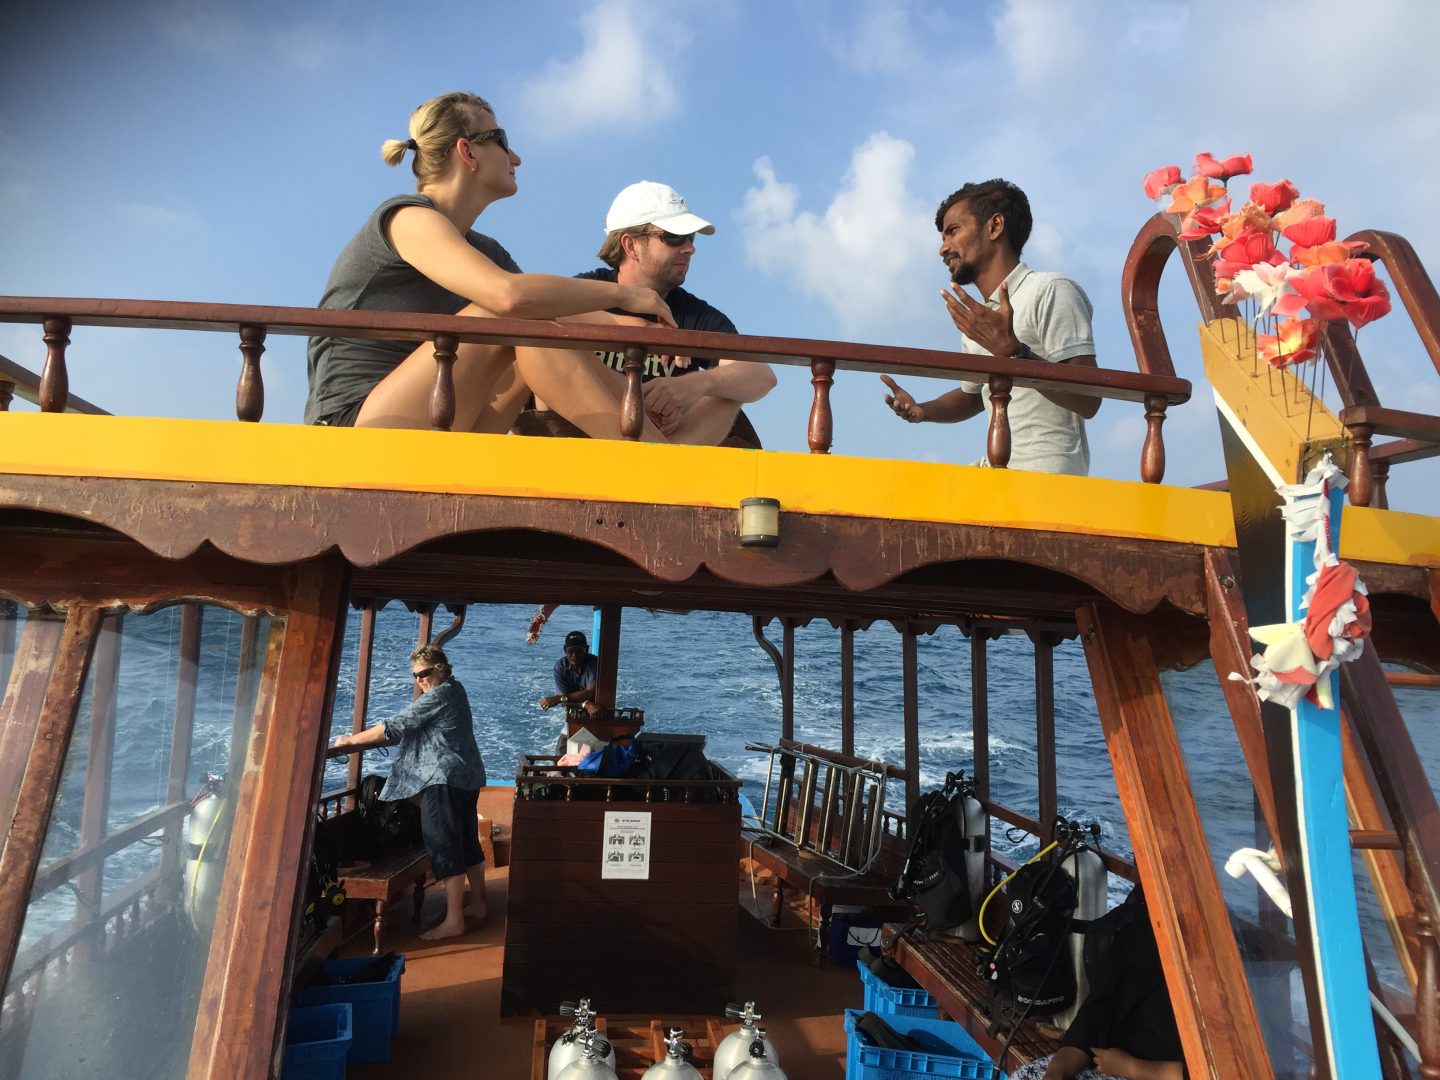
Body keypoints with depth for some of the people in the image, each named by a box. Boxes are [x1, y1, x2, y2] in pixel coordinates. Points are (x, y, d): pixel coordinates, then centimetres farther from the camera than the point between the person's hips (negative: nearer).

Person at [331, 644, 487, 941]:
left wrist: (352, 740, -7)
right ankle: (478, 904, 27)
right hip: (468, 778, 10)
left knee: (444, 847, -6)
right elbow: (412, 727, 23)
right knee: (467, 842, 17)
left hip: (444, 780, -10)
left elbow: (395, 726, -15)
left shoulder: (438, 696, -14)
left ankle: (454, 920, -3)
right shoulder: (454, 689, 15)